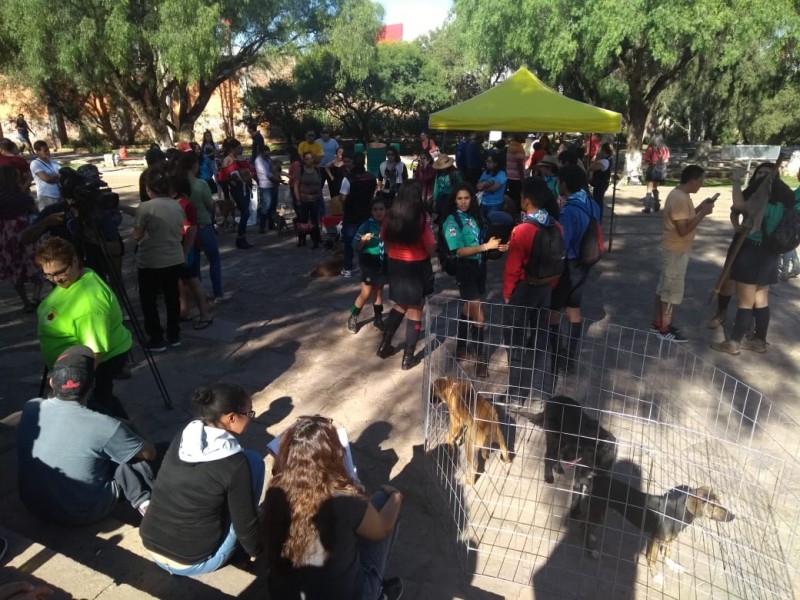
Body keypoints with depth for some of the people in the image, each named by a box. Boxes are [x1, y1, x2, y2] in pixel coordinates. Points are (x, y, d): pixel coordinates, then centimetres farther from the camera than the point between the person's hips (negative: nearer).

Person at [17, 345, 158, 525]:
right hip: (83, 514, -5)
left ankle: (142, 501, 16)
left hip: (33, 506, 6)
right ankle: (144, 502, 8)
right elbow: (149, 453, -11)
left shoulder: (30, 408, -13)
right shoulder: (103, 426, -28)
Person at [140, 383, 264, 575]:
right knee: (253, 461, -2)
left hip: (152, 547, 6)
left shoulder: (181, 437, -3)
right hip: (194, 563, -6)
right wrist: (257, 552, 9)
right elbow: (244, 523, -11)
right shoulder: (235, 463, -21)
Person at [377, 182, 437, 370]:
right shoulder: (421, 218, -17)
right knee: (415, 312, 9)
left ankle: (384, 345, 29)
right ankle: (408, 357, 16)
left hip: (395, 266, 5)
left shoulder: (390, 217, -4)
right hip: (417, 268, -5)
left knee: (400, 306, 26)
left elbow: (385, 243, 8)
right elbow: (431, 250, -15)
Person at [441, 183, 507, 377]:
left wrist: (496, 246, -4)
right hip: (464, 269, -7)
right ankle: (481, 358, 5)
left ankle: (461, 346, 36)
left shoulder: (474, 216, 7)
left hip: (478, 267, 7)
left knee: (468, 310, 19)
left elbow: (478, 243, 14)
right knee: (478, 317, -8)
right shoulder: (452, 221, -11)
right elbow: (460, 251, -17)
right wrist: (487, 246, -24)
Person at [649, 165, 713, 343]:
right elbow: (683, 229, -27)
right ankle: (664, 329, 9)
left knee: (664, 286, 15)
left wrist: (700, 208, 7)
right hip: (676, 251, -10)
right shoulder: (679, 199, -23)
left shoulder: (680, 195, 8)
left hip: (676, 250, 10)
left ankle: (658, 323, 26)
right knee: (673, 289, -1)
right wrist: (703, 213, -20)